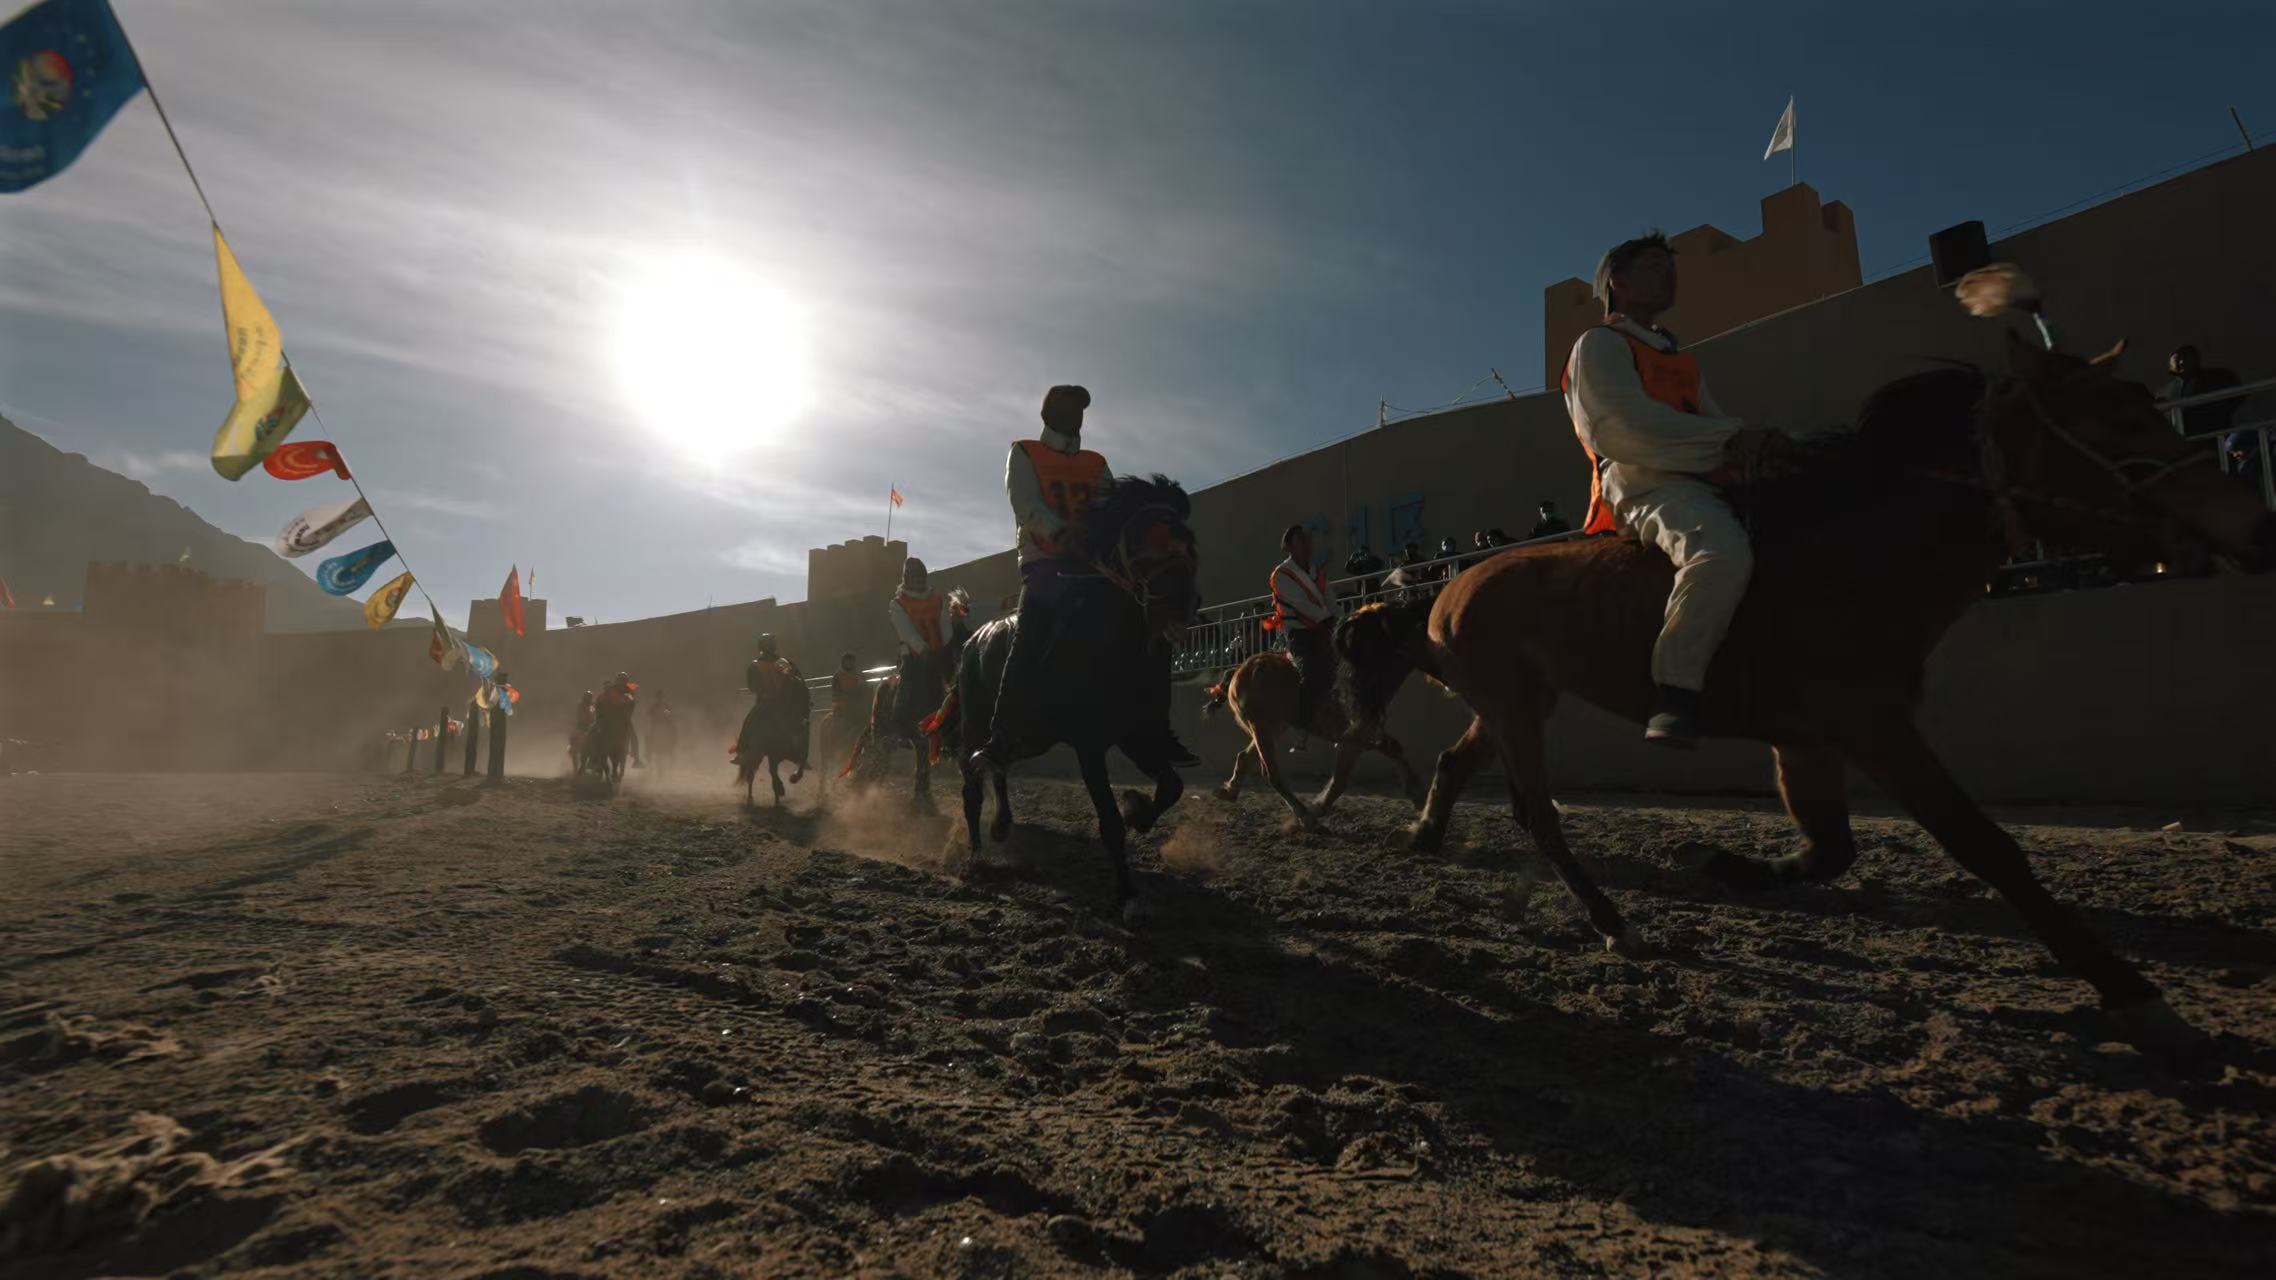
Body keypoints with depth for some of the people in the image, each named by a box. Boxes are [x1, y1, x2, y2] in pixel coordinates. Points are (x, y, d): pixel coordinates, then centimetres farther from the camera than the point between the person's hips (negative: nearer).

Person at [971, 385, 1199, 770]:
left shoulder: (1096, 464, 24)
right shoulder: (1025, 454, 12)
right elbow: (1026, 504, -6)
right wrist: (1061, 533, -26)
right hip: (1046, 563, -4)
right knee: (1031, 640, -27)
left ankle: (1158, 731, 0)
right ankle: (1002, 740, -25)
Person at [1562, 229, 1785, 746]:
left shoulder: (1676, 358, 34)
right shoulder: (1599, 345, 6)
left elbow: (1712, 421, 26)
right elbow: (1632, 424, -10)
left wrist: (1761, 441, 2)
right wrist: (1733, 437, -11)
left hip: (1701, 481, 9)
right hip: (1642, 483, -9)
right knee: (1725, 551, -37)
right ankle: (1677, 688, -35)